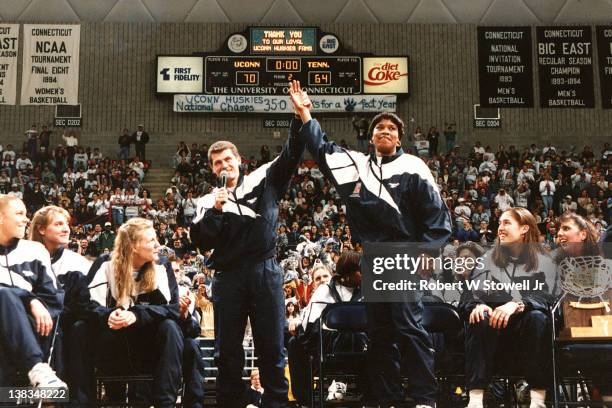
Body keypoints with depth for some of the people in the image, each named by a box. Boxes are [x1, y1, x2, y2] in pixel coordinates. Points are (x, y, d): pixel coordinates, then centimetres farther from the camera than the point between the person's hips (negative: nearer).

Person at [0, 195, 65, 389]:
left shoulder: (34, 251, 18)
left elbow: (51, 296, 13)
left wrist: (38, 305, -11)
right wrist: (31, 301, -14)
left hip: (29, 331, 1)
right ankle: (37, 368, -47)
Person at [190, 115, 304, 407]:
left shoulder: (262, 181, 8)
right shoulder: (209, 202, 11)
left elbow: (291, 154, -1)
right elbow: (201, 242, 2)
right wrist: (215, 211, -10)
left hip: (266, 272, -1)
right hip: (228, 276, 2)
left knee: (272, 345, 2)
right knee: (228, 347, 7)